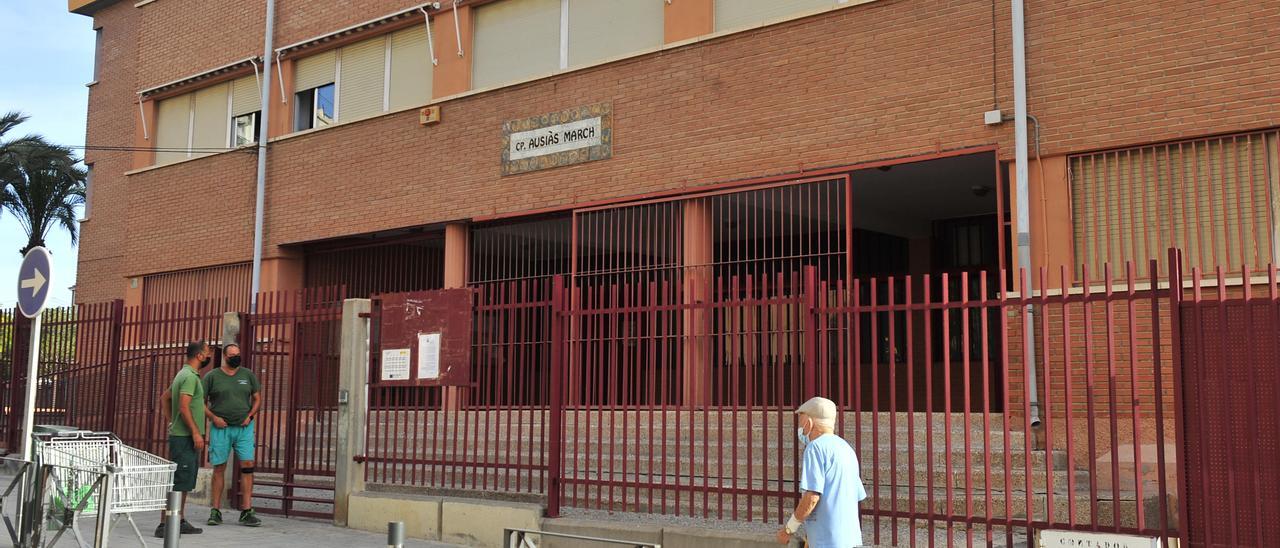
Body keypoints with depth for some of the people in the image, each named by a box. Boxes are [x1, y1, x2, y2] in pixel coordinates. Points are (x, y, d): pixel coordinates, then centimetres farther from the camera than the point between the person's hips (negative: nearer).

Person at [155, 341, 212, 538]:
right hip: (185, 437, -10)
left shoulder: (184, 374, 17)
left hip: (181, 435, 10)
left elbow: (164, 398, 25)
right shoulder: (190, 376, -14)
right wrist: (196, 433, -22)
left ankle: (180, 522, 19)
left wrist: (170, 422, 20)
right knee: (177, 482, -10)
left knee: (185, 482, 14)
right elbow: (184, 407, -23)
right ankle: (164, 525, -9)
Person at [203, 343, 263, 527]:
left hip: (244, 428, 2)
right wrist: (213, 417, -9)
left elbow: (257, 398, 15)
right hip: (220, 428, -2)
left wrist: (250, 416, 0)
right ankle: (215, 511, 11)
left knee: (247, 466, -5)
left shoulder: (248, 375, 9)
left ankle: (246, 511, -2)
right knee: (219, 468, 2)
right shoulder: (211, 376, 3)